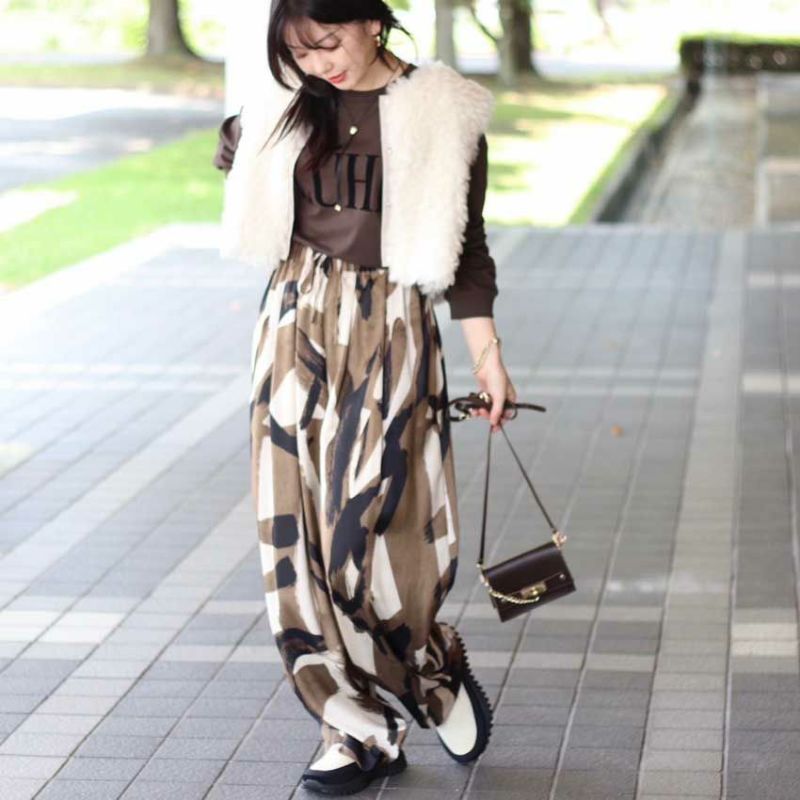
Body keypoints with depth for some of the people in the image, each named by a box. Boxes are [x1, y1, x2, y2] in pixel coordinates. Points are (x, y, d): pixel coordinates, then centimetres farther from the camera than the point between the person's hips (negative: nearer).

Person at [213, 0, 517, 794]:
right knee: (298, 527, 1)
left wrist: (488, 358, 1)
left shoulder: (443, 113, -4)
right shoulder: (286, 106, 5)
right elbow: (233, 150, 28)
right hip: (295, 324, 4)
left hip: (391, 333, -4)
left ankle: (437, 675, 17)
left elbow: (464, 249, 2)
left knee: (368, 528, -11)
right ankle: (362, 728, 11)